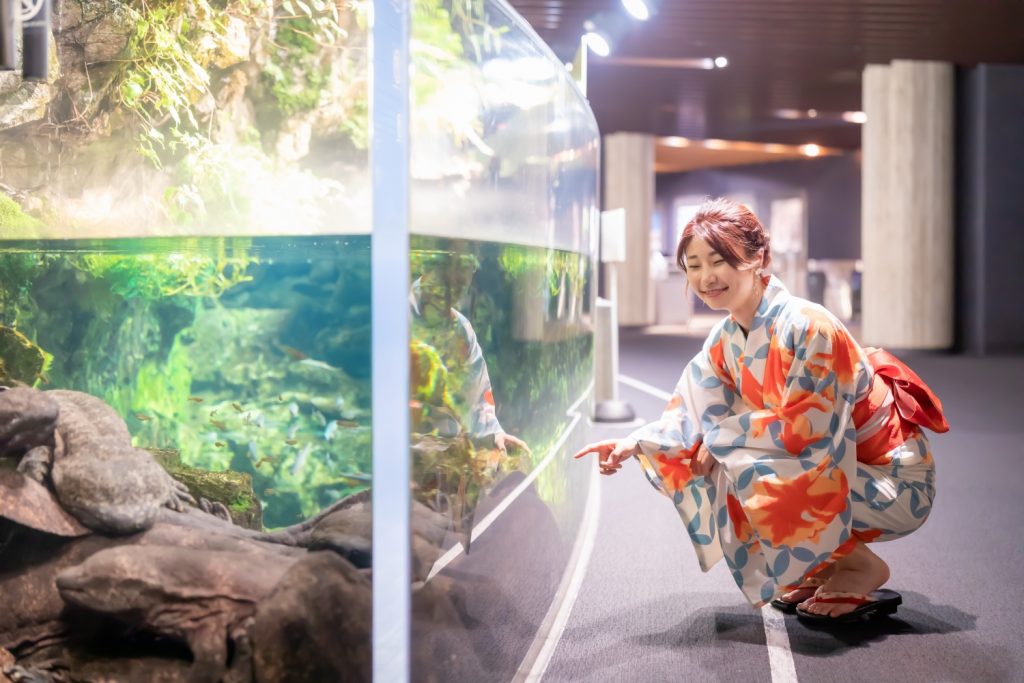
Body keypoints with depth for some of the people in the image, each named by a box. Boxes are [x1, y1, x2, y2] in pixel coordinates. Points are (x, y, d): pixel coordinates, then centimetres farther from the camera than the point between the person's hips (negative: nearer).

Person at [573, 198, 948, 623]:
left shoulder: (808, 327, -25)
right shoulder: (727, 340, 0)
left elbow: (802, 431, -27)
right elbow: (691, 416, 2)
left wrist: (721, 437, -17)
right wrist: (634, 444, -14)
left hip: (892, 482, -8)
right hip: (833, 471, 8)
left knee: (746, 468, -27)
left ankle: (862, 568, -5)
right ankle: (820, 565, 13)